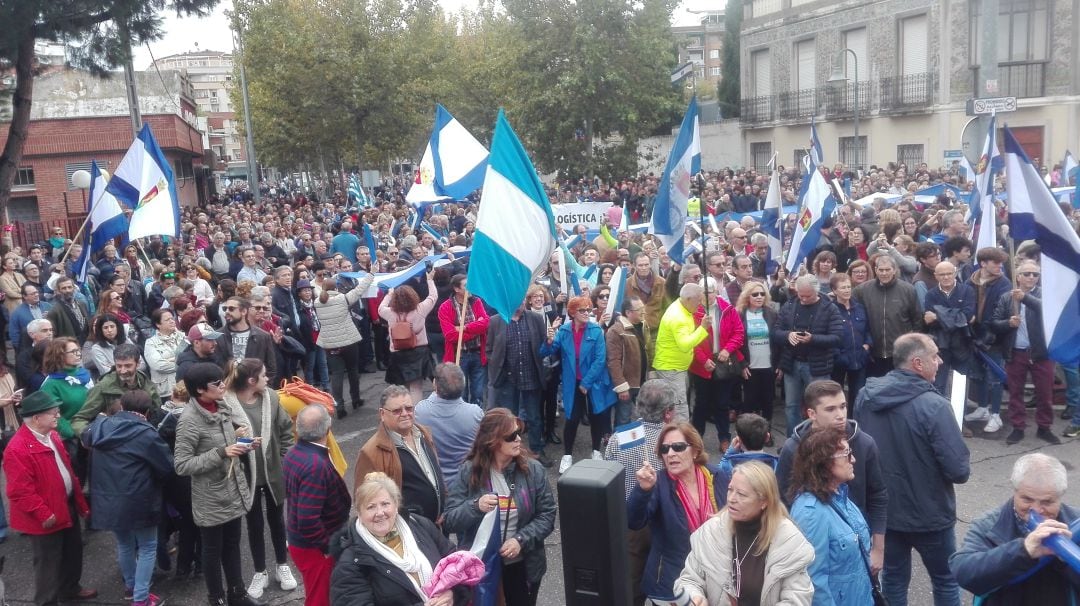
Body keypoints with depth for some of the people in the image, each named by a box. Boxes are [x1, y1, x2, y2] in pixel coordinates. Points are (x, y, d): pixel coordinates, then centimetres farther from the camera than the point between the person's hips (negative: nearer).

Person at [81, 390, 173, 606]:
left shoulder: (101, 426, -2)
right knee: (147, 547, 10)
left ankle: (131, 586, 41)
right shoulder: (146, 434, -18)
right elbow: (168, 466, -11)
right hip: (138, 502, -6)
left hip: (107, 499, 6)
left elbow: (85, 440, 23)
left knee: (124, 544, 25)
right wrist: (154, 483, 10)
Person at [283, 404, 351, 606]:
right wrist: (328, 545, -17)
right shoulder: (316, 466, -31)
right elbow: (308, 522, -33)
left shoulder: (293, 454, -3)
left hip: (299, 540, 8)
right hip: (315, 548, -8)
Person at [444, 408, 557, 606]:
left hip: (523, 566, 2)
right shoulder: (468, 472, -9)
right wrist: (475, 507, -27)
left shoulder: (533, 469, -4)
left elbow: (547, 515, -4)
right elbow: (449, 522, -9)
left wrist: (522, 540, -18)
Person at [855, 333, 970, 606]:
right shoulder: (933, 405, -25)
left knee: (893, 577, 19)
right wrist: (962, 464, 0)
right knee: (946, 581, 17)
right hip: (928, 514, -5)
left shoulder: (866, 396, -6)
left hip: (883, 510, 5)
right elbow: (959, 471, -22)